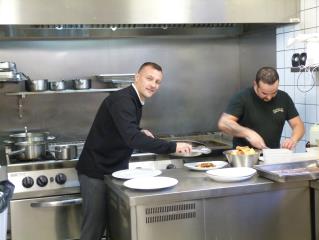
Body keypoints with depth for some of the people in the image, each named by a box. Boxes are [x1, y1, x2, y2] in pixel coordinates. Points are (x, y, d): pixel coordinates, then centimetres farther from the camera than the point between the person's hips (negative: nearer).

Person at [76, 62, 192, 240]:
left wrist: (141, 132, 2)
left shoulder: (135, 100, 7)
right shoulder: (121, 100, -23)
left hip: (117, 169, 9)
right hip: (96, 171, -9)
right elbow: (132, 139, -37)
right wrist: (173, 147, -39)